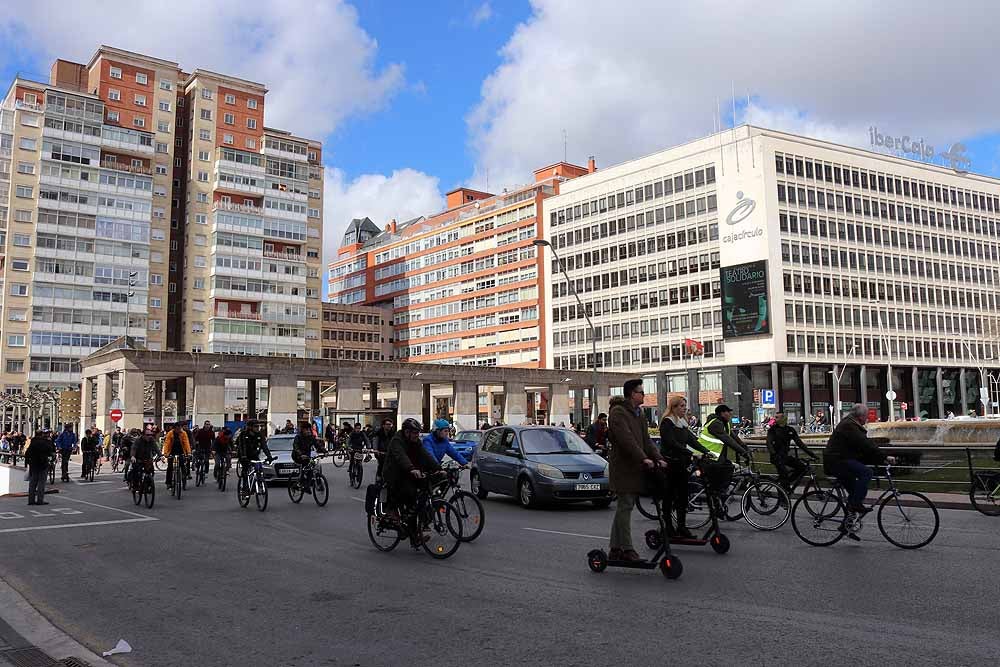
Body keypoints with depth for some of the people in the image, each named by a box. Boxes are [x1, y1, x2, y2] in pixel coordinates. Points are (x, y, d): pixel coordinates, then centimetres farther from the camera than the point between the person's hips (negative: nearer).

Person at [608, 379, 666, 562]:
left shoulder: (638, 413, 18)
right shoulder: (618, 412, -12)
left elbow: (646, 439, 17)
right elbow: (626, 439, -22)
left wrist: (658, 458, 5)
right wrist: (644, 458, -28)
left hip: (634, 466, 9)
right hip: (623, 466, -9)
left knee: (624, 507, 11)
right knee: (626, 506, -7)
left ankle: (615, 549, 17)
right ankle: (626, 549, -3)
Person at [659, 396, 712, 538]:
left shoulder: (682, 423, 14)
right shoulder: (667, 423, -12)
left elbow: (692, 440, 8)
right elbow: (673, 444, -22)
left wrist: (706, 451, -5)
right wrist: (692, 454, -28)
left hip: (681, 465, 7)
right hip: (669, 464, -7)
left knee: (683, 495, 5)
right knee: (670, 496, 1)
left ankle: (681, 526, 9)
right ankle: (667, 526, 11)